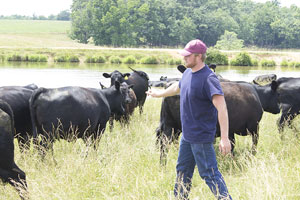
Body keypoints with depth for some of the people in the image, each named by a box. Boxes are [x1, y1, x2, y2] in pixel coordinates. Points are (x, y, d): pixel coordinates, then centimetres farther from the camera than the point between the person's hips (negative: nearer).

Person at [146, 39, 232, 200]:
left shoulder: (208, 78, -23)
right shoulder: (188, 73, 6)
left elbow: (221, 108, -29)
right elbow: (177, 87, 29)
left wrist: (224, 138, -36)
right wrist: (158, 93, 45)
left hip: (201, 136, -9)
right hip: (187, 135, 9)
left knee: (209, 173, -5)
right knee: (183, 170, 21)